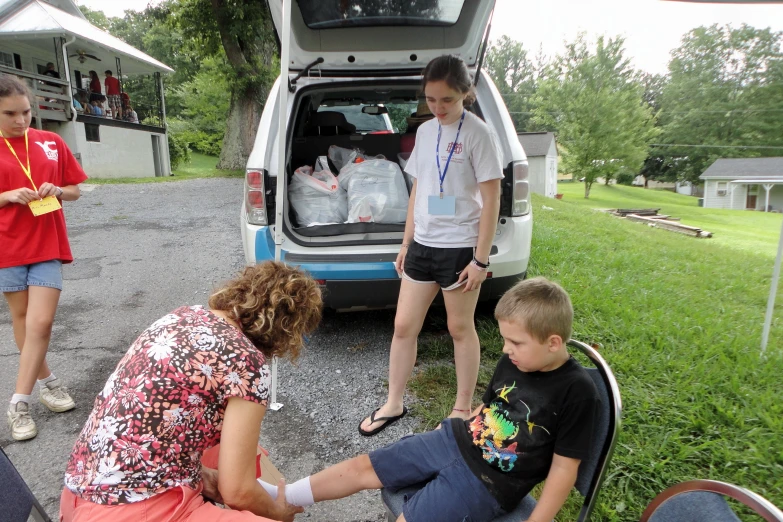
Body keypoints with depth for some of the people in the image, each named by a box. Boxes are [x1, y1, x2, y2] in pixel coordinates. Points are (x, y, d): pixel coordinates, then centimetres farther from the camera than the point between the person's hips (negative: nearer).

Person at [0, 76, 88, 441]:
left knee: (40, 323, -6)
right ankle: (46, 381, 29)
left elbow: (74, 191, 9)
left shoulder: (51, 143, 3)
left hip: (48, 246, 0)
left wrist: (57, 191, -10)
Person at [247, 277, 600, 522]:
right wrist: (455, 431, 15)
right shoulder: (512, 362, -1)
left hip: (486, 482, -6)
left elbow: (564, 468, -14)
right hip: (455, 440, 6)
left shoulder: (576, 391, -19)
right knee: (361, 468, 4)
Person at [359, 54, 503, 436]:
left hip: (460, 247, -5)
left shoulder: (477, 133, -8)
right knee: (403, 326, 8)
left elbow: (491, 201, -10)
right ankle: (393, 404, 25)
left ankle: (463, 409, 27)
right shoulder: (424, 131, 9)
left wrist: (480, 259, -13)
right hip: (422, 244, 6)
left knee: (460, 328, 8)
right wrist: (406, 243, 13)